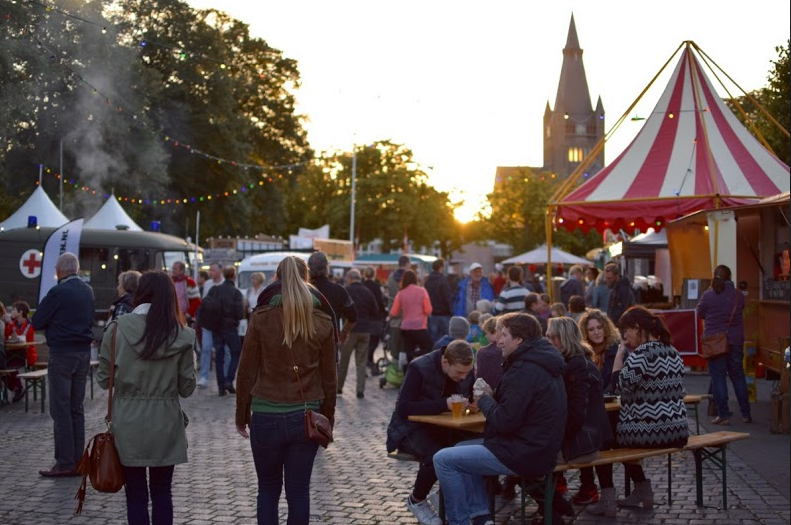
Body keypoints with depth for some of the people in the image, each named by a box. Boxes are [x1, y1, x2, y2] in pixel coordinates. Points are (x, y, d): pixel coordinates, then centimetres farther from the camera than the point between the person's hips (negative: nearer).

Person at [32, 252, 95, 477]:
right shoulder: (88, 291, 8)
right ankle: (78, 461, 14)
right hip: (84, 351, 7)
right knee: (76, 408, 12)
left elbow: (36, 322, -12)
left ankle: (65, 463, -3)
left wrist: (51, 322, 8)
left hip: (62, 354, -7)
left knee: (60, 409, -2)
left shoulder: (57, 292, -15)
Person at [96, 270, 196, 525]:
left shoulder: (117, 329, -8)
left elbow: (103, 379, -2)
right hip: (165, 426, 1)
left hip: (128, 425, -1)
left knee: (136, 494, 9)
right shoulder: (182, 335, -6)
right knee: (161, 493, 14)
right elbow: (186, 388, -2)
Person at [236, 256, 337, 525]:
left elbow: (246, 372, -2)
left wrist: (242, 415, 8)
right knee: (299, 491, 9)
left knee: (268, 489, 13)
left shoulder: (260, 318, -5)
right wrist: (328, 417, 14)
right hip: (306, 418, 1)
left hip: (266, 416, -1)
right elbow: (329, 377, 4)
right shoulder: (323, 322, 0)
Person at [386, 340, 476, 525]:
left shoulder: (466, 370, -4)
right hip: (412, 429, -6)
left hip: (442, 428, 6)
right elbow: (404, 408, -28)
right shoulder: (419, 369, -21)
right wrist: (445, 404, -35)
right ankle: (416, 501, -5)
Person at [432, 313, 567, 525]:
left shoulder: (524, 370, -20)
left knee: (443, 459, -7)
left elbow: (504, 421, -22)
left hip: (524, 455, -11)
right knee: (461, 450, 24)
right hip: (540, 447, 11)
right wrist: (493, 396, 4)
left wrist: (484, 400, -4)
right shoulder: (540, 362, 12)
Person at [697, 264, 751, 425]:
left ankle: (724, 415, 1)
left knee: (718, 378, 2)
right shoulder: (738, 295, -3)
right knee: (738, 377, 13)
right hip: (735, 341, 3)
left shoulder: (708, 295, -10)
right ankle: (746, 414, 17)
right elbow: (740, 311, 9)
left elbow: (700, 314, 2)